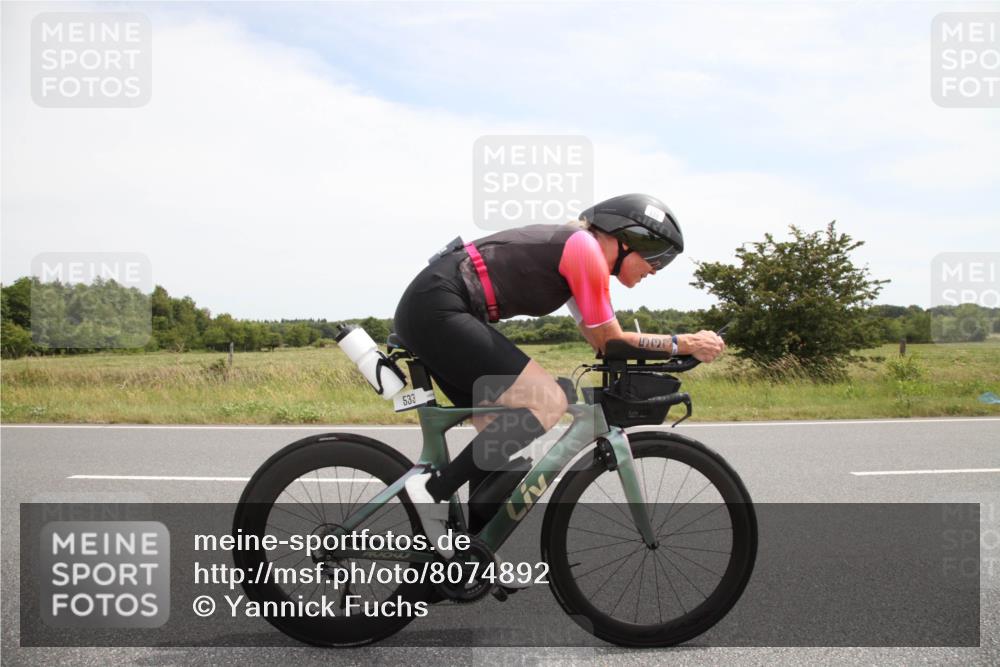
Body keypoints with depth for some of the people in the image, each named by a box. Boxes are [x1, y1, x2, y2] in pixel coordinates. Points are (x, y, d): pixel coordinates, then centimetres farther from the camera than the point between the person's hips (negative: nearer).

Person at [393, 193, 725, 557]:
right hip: (437, 310, -10)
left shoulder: (574, 253, 20)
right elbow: (611, 341, -5)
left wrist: (677, 345, 15)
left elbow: (600, 340, 20)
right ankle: (434, 488, -12)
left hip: (425, 310, 10)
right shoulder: (587, 249, -9)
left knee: (501, 434, 11)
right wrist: (684, 344, 1)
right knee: (548, 402, -14)